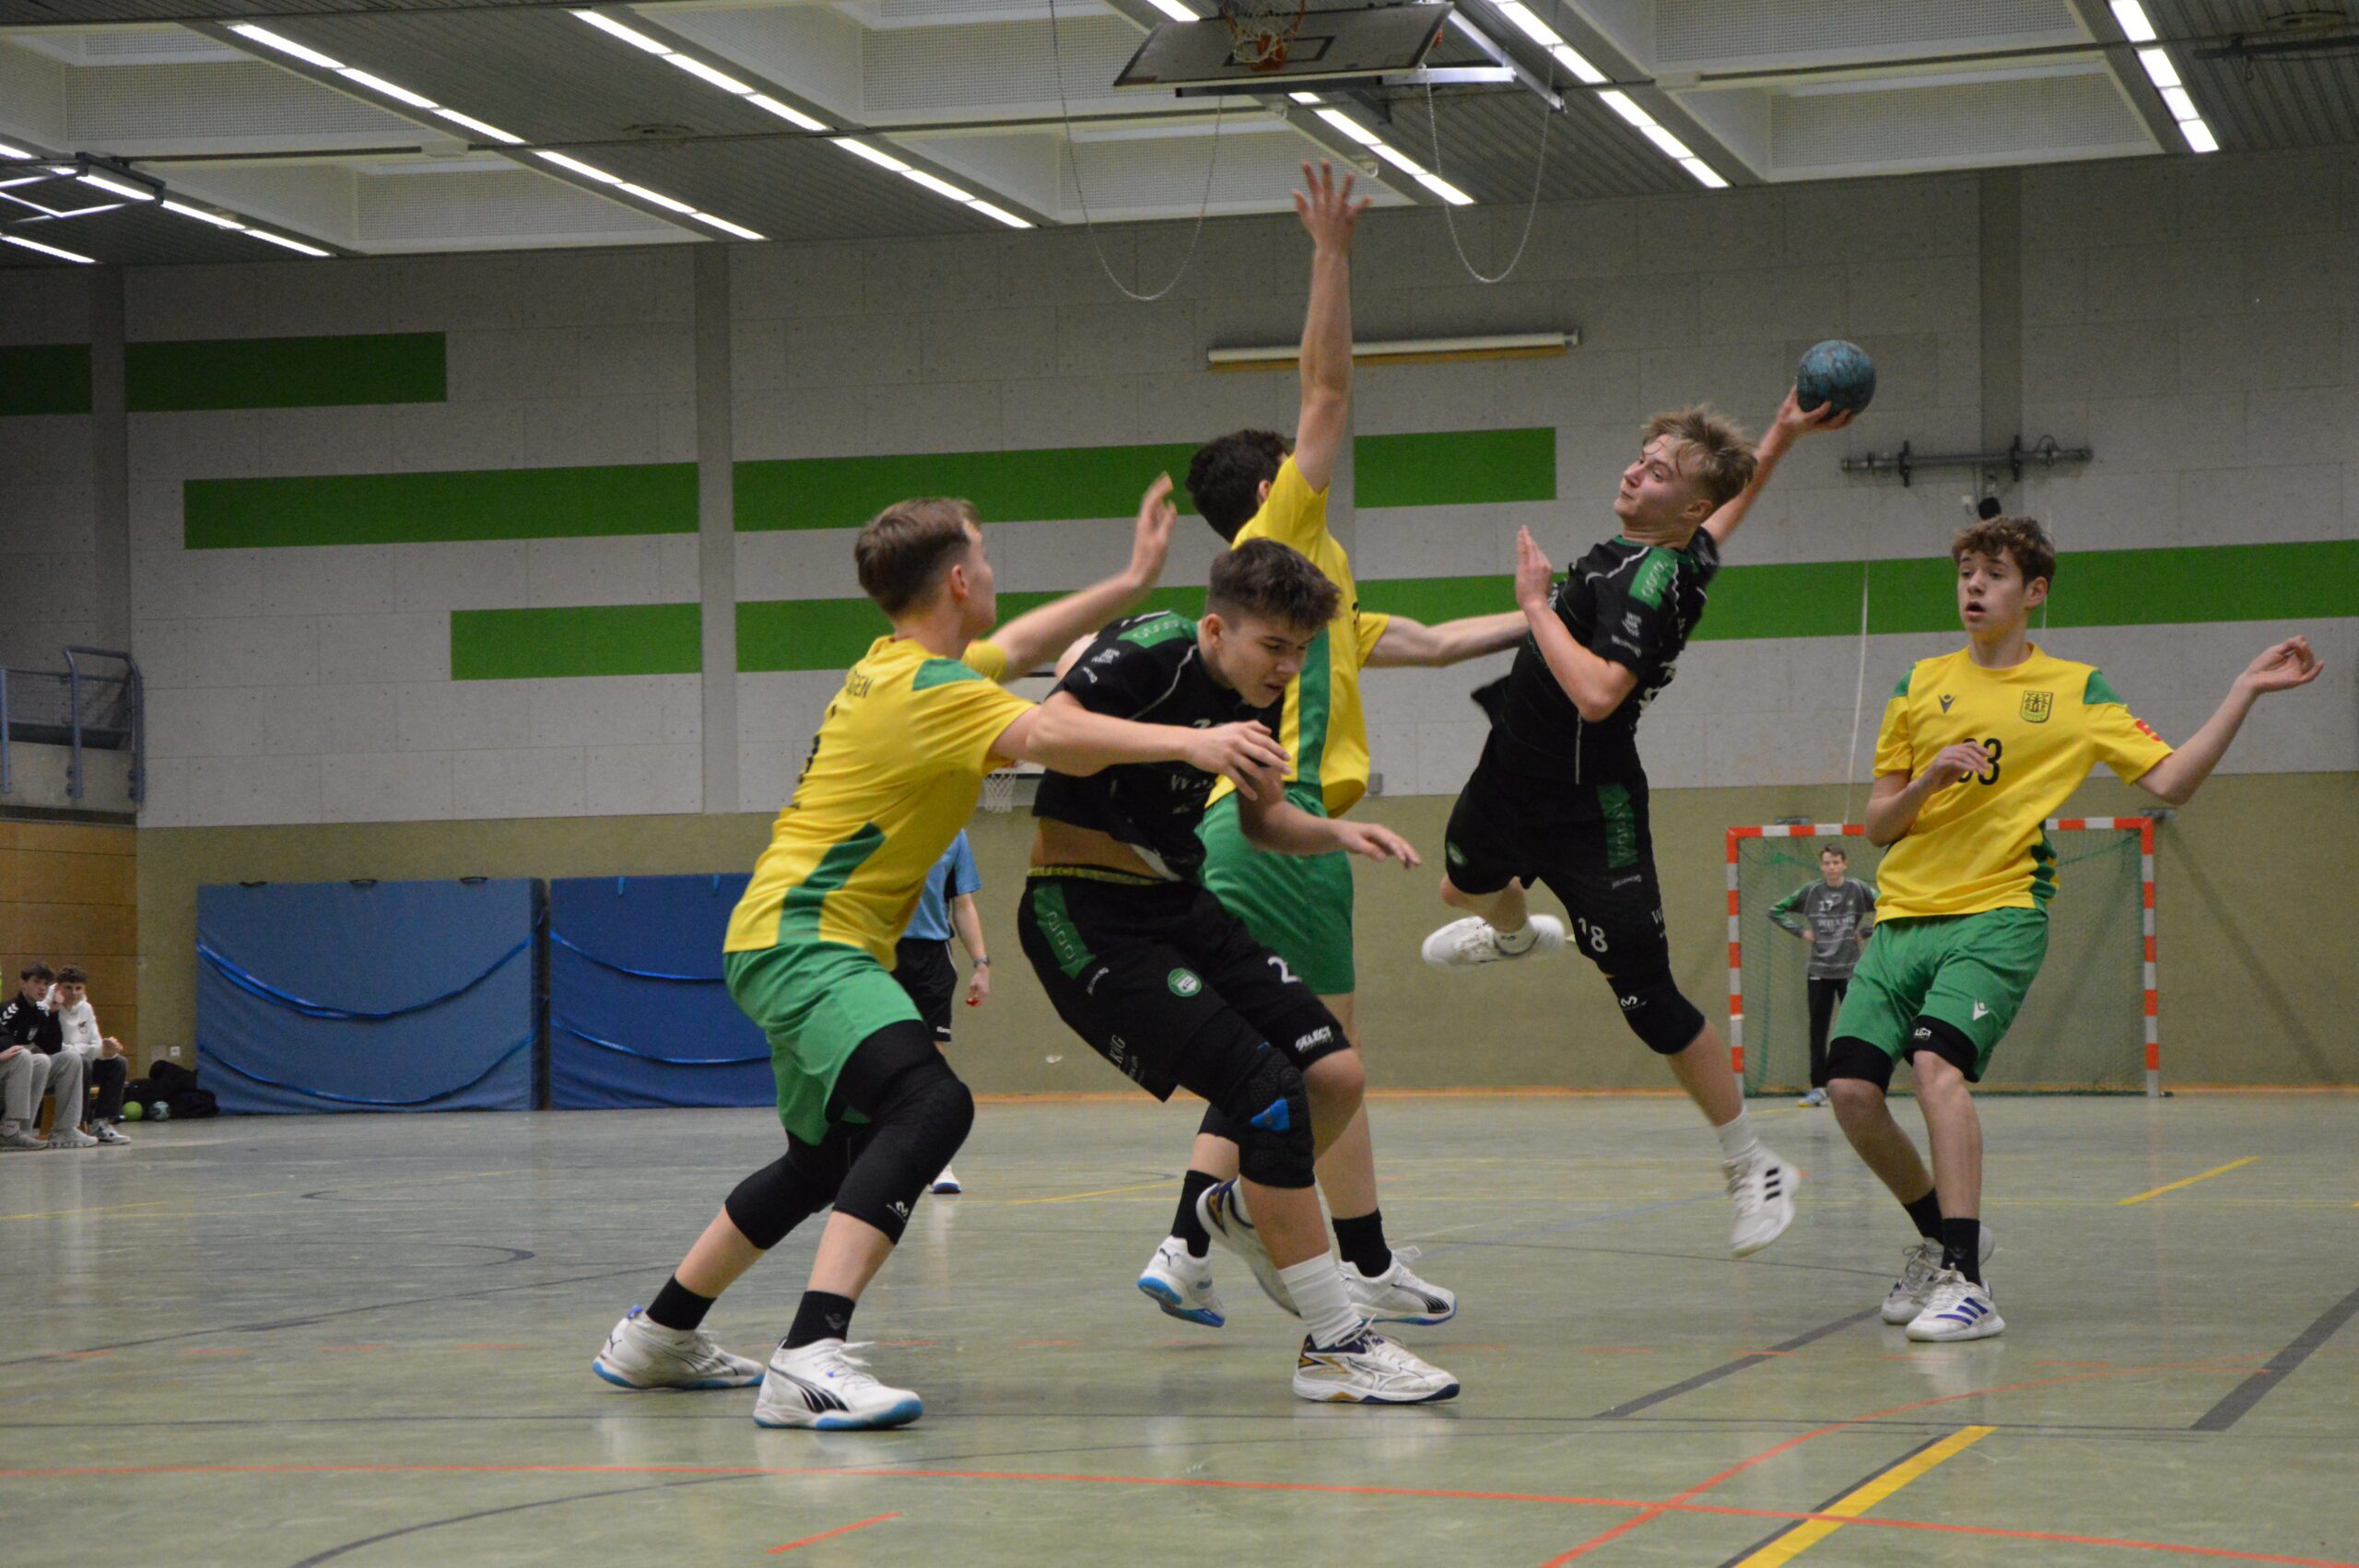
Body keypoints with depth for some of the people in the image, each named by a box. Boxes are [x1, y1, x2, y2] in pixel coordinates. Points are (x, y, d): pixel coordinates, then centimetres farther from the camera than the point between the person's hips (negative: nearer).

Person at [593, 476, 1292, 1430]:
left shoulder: (897, 669, 14)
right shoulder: (927, 689, -17)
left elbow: (1020, 647, 31)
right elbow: (1042, 736, -34)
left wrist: (1133, 581, 30)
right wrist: (1186, 741, -40)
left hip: (798, 940, 11)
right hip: (803, 941, -11)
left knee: (830, 1163, 24)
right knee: (929, 1106, -30)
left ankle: (656, 1336, 37)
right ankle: (813, 1360, -42)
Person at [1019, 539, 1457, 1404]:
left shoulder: (1258, 693, 7)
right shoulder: (1146, 653, -19)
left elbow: (1264, 819, 19)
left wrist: (1337, 833, -1)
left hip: (1174, 902, 9)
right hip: (1084, 917, -9)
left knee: (1335, 1072, -1)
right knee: (1273, 1091, -18)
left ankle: (1242, 1210, 30)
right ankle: (1331, 1344, -10)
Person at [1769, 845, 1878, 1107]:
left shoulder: (1859, 890, -2)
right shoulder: (1810, 892, 3)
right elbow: (1776, 910, 12)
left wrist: (1866, 931, -5)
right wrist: (1800, 931, 3)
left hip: (1850, 970, -2)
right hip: (1819, 970, 2)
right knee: (1818, 1029, 2)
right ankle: (1818, 1088, 7)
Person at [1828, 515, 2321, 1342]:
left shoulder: (2075, 691, 7)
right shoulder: (1920, 685, 13)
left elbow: (2167, 781, 2)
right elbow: (1877, 824, 13)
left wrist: (2244, 692, -3)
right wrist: (1927, 780, -7)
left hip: (1999, 916, -4)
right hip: (1903, 916, 4)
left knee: (1937, 1063, -27)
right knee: (1850, 1086, -9)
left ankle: (1965, 1283, -27)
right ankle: (1943, 1234, 17)